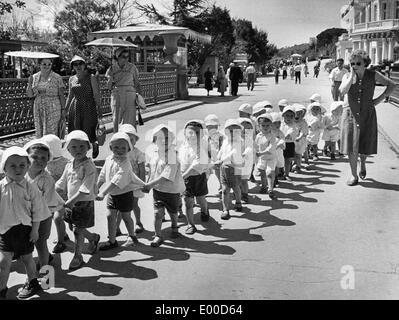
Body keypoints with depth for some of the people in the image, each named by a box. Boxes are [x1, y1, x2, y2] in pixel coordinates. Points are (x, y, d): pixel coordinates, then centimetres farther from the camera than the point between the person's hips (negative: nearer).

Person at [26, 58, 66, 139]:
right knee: (39, 134, 7)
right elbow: (30, 95, 8)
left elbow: (61, 95, -1)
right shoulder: (35, 77, 8)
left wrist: (63, 110, -4)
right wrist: (30, 83, -9)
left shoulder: (57, 78, -3)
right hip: (38, 110, 4)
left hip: (53, 110, -4)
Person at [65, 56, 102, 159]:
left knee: (89, 130, -4)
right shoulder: (72, 79, 10)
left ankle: (95, 145, 30)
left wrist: (99, 109, -11)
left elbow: (96, 95, -5)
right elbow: (70, 96, 18)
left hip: (88, 107, -4)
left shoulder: (91, 78, -2)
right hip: (75, 108, 4)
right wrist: (65, 110, 16)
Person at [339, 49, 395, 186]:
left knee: (365, 145, 7)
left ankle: (362, 164, 41)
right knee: (351, 147, -1)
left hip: (367, 114, 0)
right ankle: (354, 176, 11)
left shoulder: (373, 75, -1)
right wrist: (352, 74, -16)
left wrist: (379, 99, -3)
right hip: (351, 114, 0)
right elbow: (343, 91, -19)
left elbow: (391, 85, 6)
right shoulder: (347, 76, -1)